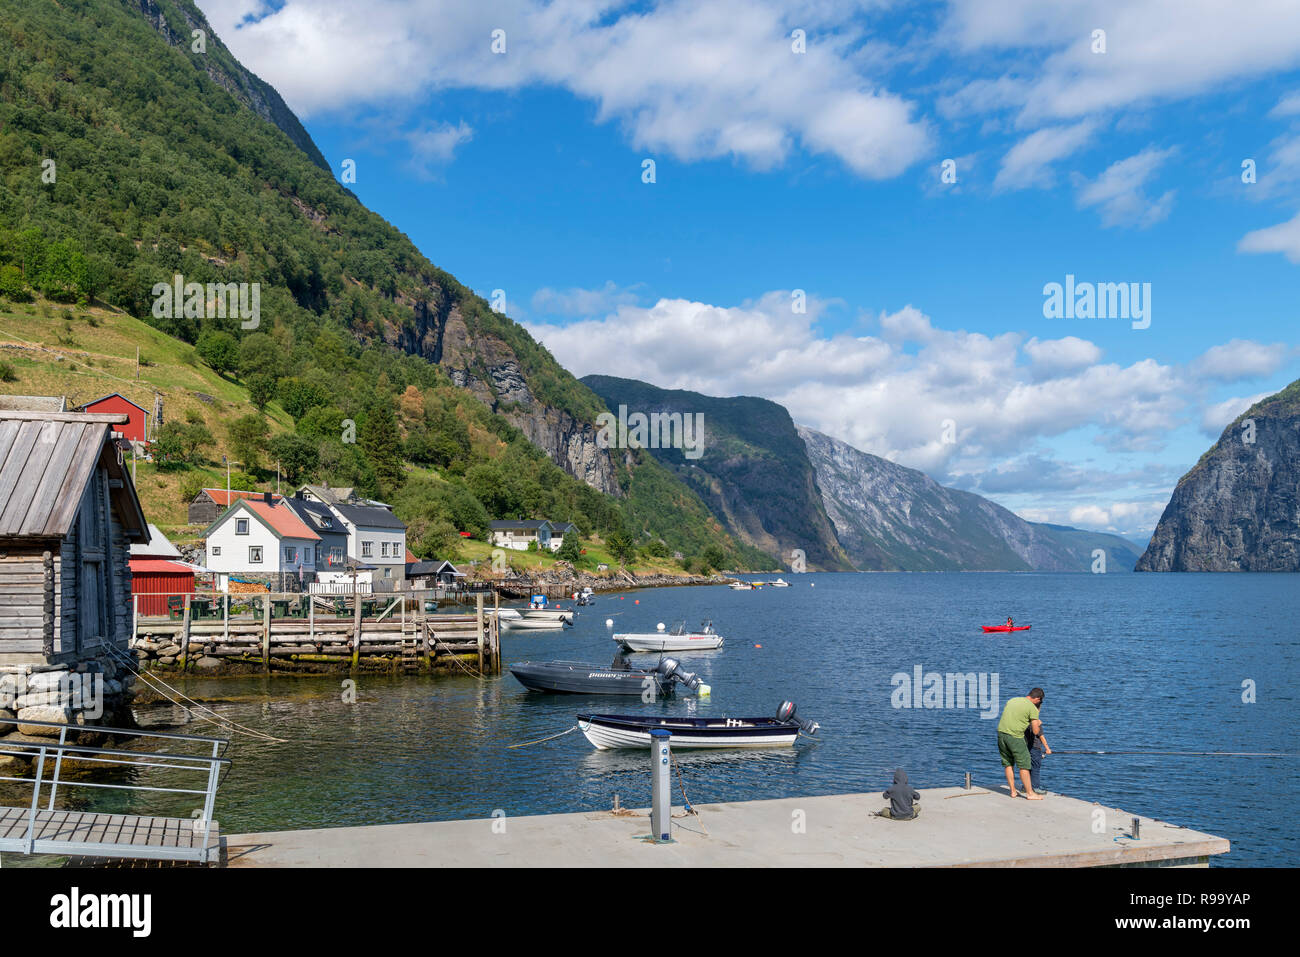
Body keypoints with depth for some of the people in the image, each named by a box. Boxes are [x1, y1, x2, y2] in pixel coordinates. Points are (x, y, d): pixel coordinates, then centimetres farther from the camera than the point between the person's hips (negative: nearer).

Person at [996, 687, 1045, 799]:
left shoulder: (1012, 700, 16)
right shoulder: (1033, 708, -3)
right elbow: (1036, 731, -5)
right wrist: (1038, 724, 17)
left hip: (1001, 732, 6)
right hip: (1015, 736, -6)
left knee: (1008, 764, 14)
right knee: (1024, 765, 5)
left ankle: (1013, 791, 20)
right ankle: (1030, 793, 10)